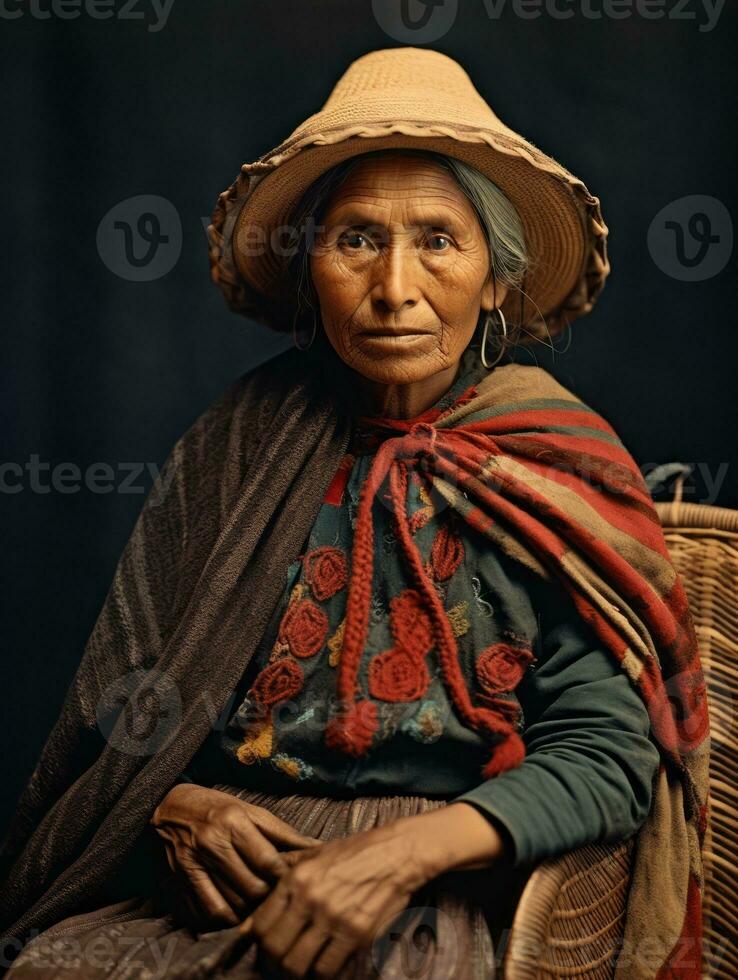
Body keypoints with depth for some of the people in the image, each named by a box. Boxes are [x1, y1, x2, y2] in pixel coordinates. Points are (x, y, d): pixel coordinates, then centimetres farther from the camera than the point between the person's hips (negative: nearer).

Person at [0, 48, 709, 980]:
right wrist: (177, 806, -11)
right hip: (209, 884, 2)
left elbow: (606, 749, -6)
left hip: (433, 903, -2)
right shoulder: (241, 440, 6)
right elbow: (124, 692, 9)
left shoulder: (558, 468, -1)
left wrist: (403, 854, -19)